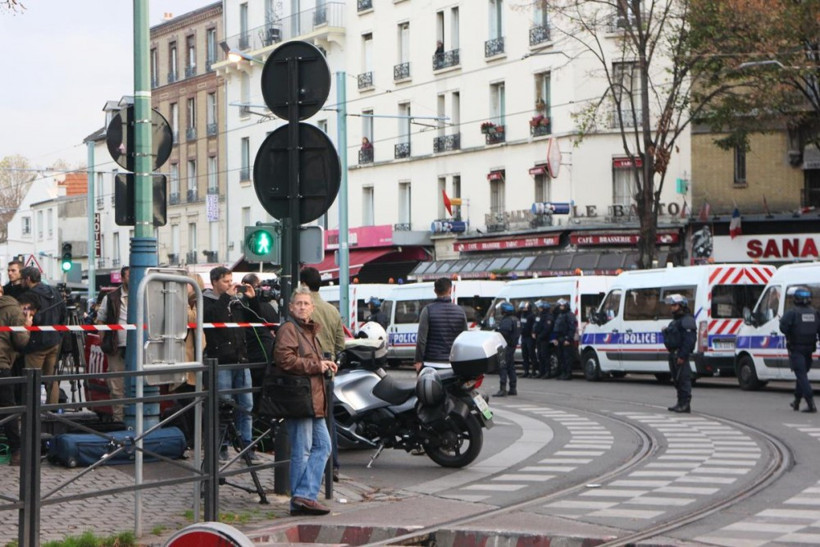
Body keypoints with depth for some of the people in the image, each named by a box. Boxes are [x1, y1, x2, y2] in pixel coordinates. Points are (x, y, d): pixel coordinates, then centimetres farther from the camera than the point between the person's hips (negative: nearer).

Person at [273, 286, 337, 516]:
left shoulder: (310, 330, 22)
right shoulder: (289, 329, -8)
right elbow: (285, 359, -21)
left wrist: (325, 365, 13)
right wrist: (317, 366, -15)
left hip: (313, 399, 10)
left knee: (323, 445, 7)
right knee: (302, 450, -6)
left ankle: (303, 496, 5)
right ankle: (302, 497, -2)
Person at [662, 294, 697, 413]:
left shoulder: (687, 320, -13)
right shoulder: (675, 320, 21)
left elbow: (689, 340, -20)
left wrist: (682, 355, -24)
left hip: (681, 354, -11)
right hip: (674, 354, 11)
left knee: (683, 379, -9)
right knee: (677, 380, 13)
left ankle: (685, 404, -9)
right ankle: (681, 403, 20)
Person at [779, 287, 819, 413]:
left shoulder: (792, 313, -11)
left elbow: (783, 327, -22)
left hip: (796, 349, -5)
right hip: (809, 349, 5)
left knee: (802, 376, -7)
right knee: (802, 375, 20)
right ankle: (796, 402, 30)